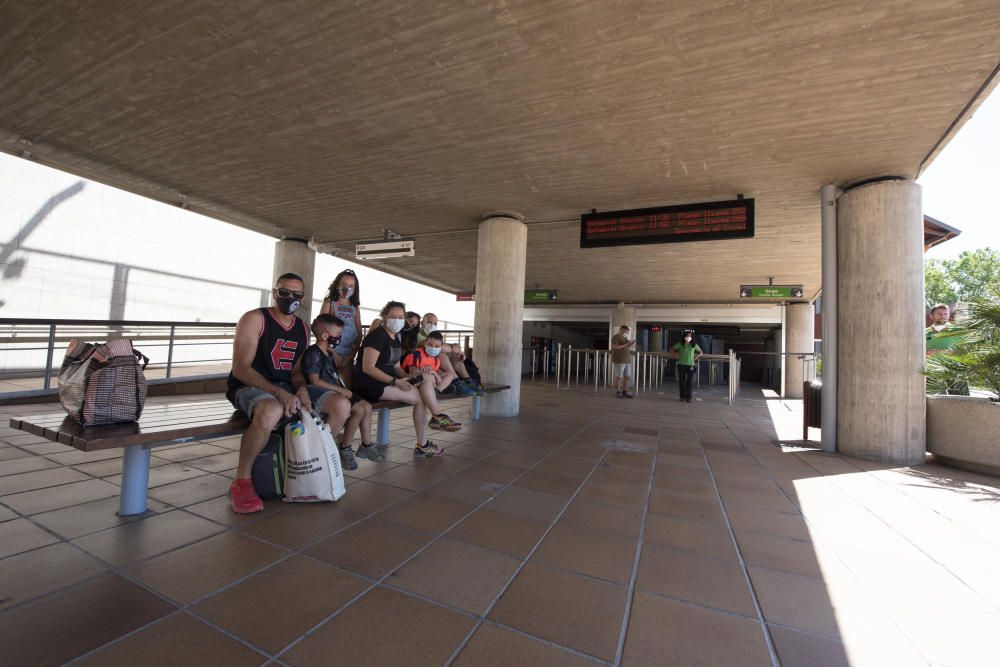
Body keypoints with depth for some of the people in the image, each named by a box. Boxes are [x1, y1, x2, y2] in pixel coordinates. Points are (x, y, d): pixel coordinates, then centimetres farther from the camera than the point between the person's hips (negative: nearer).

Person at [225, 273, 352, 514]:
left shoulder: (303, 329, 11)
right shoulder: (255, 319, -8)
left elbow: (296, 370, 13)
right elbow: (240, 369, -16)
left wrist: (301, 389, -12)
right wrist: (279, 393, -28)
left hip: (288, 388, 6)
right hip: (250, 386, -6)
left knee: (342, 405, -12)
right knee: (271, 411, -41)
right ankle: (241, 480, -16)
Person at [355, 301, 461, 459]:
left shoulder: (396, 338, 14)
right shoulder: (377, 336, -12)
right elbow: (367, 368, -19)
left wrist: (409, 378, -3)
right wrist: (396, 382, -23)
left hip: (388, 380, 8)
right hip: (371, 384, -8)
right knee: (420, 397, -21)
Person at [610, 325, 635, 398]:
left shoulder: (624, 338, 19)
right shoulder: (615, 337, -9)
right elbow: (615, 347, -20)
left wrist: (630, 344, 3)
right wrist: (626, 344, -19)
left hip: (627, 360, 9)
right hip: (619, 360, -9)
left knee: (628, 376, 7)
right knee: (618, 377, -4)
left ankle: (625, 392, 14)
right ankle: (618, 392, 3)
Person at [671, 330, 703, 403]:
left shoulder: (694, 345, 4)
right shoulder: (680, 344, 0)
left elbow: (701, 352, 15)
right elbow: (672, 349, 10)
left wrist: (696, 357, 1)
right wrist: (676, 355, -2)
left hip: (691, 365, 0)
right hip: (681, 365, 0)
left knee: (689, 382, -2)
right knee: (682, 381, 4)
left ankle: (688, 397, 3)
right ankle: (682, 396, 15)